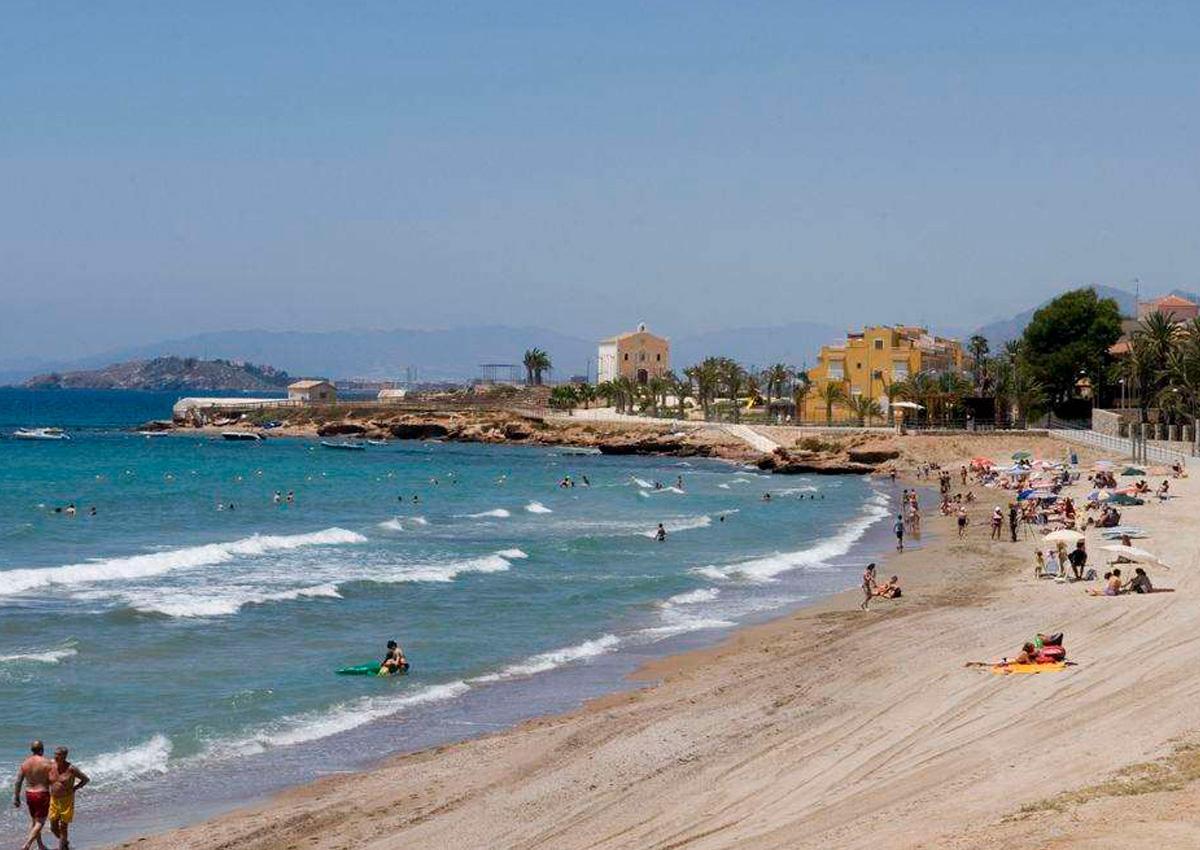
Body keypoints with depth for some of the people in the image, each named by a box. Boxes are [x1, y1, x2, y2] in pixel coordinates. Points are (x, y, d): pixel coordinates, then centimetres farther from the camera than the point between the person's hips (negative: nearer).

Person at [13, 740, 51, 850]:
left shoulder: (24, 763, 1)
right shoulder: (46, 762, -12)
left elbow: (18, 782, 2)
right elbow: (52, 781, -12)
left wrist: (16, 797, 10)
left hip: (29, 794, 5)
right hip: (42, 794, -5)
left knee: (33, 820, 20)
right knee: (40, 822, 2)